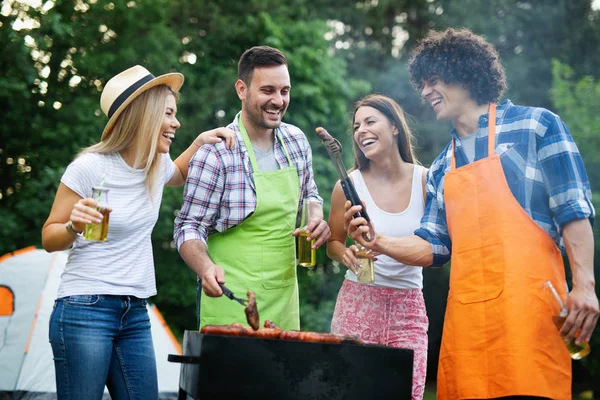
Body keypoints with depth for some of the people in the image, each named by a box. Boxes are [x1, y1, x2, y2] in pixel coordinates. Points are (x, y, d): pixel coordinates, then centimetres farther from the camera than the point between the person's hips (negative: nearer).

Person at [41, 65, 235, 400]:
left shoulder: (158, 166, 7)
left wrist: (200, 142, 14)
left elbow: (179, 174, 34)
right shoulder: (90, 168, -12)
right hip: (85, 311, -6)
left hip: (136, 313, 6)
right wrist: (74, 226, -26)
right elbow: (49, 239, -4)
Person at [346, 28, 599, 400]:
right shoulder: (441, 168, 21)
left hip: (526, 299, -5)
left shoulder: (535, 125, 5)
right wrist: (379, 242, 3)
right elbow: (434, 246, 20)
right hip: (465, 309, 5)